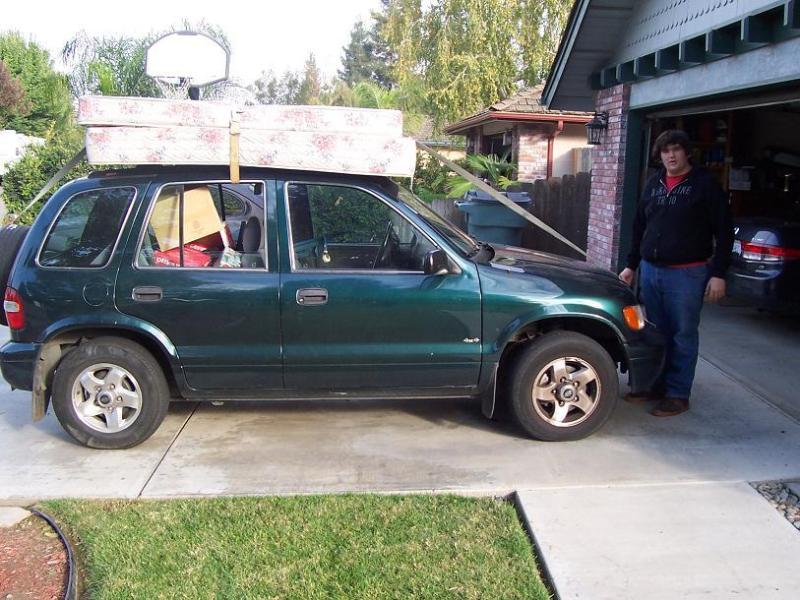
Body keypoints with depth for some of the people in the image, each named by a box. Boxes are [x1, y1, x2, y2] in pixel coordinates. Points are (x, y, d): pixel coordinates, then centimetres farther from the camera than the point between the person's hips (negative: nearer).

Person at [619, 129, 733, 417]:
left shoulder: (704, 184, -4)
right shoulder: (654, 184, 13)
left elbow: (724, 231, -6)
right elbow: (639, 227, 19)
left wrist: (718, 274, -11)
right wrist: (631, 265, 16)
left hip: (687, 274, -5)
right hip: (650, 271, 5)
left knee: (683, 336, 2)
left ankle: (677, 395, 10)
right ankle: (655, 385, 23)